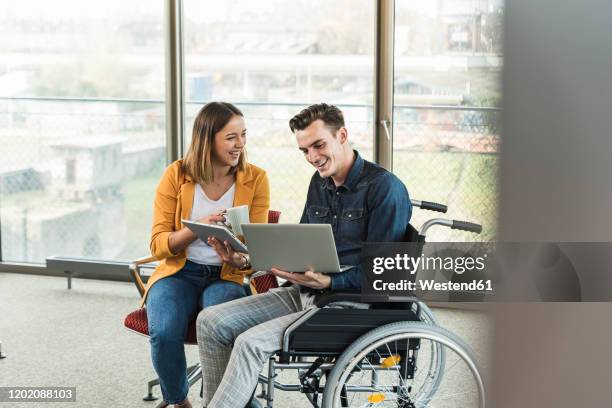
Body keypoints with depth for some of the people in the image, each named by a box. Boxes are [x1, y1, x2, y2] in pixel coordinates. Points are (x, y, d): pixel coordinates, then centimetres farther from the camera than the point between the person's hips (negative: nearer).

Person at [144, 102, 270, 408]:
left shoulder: (255, 179, -2)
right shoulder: (176, 175, -4)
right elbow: (158, 245, -4)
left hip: (226, 276, 0)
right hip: (179, 273, 0)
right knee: (164, 334, -30)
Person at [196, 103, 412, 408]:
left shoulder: (385, 188, -13)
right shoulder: (320, 182, 13)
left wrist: (328, 282, -31)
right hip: (305, 292, 9)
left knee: (250, 342, -26)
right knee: (211, 322, -6)